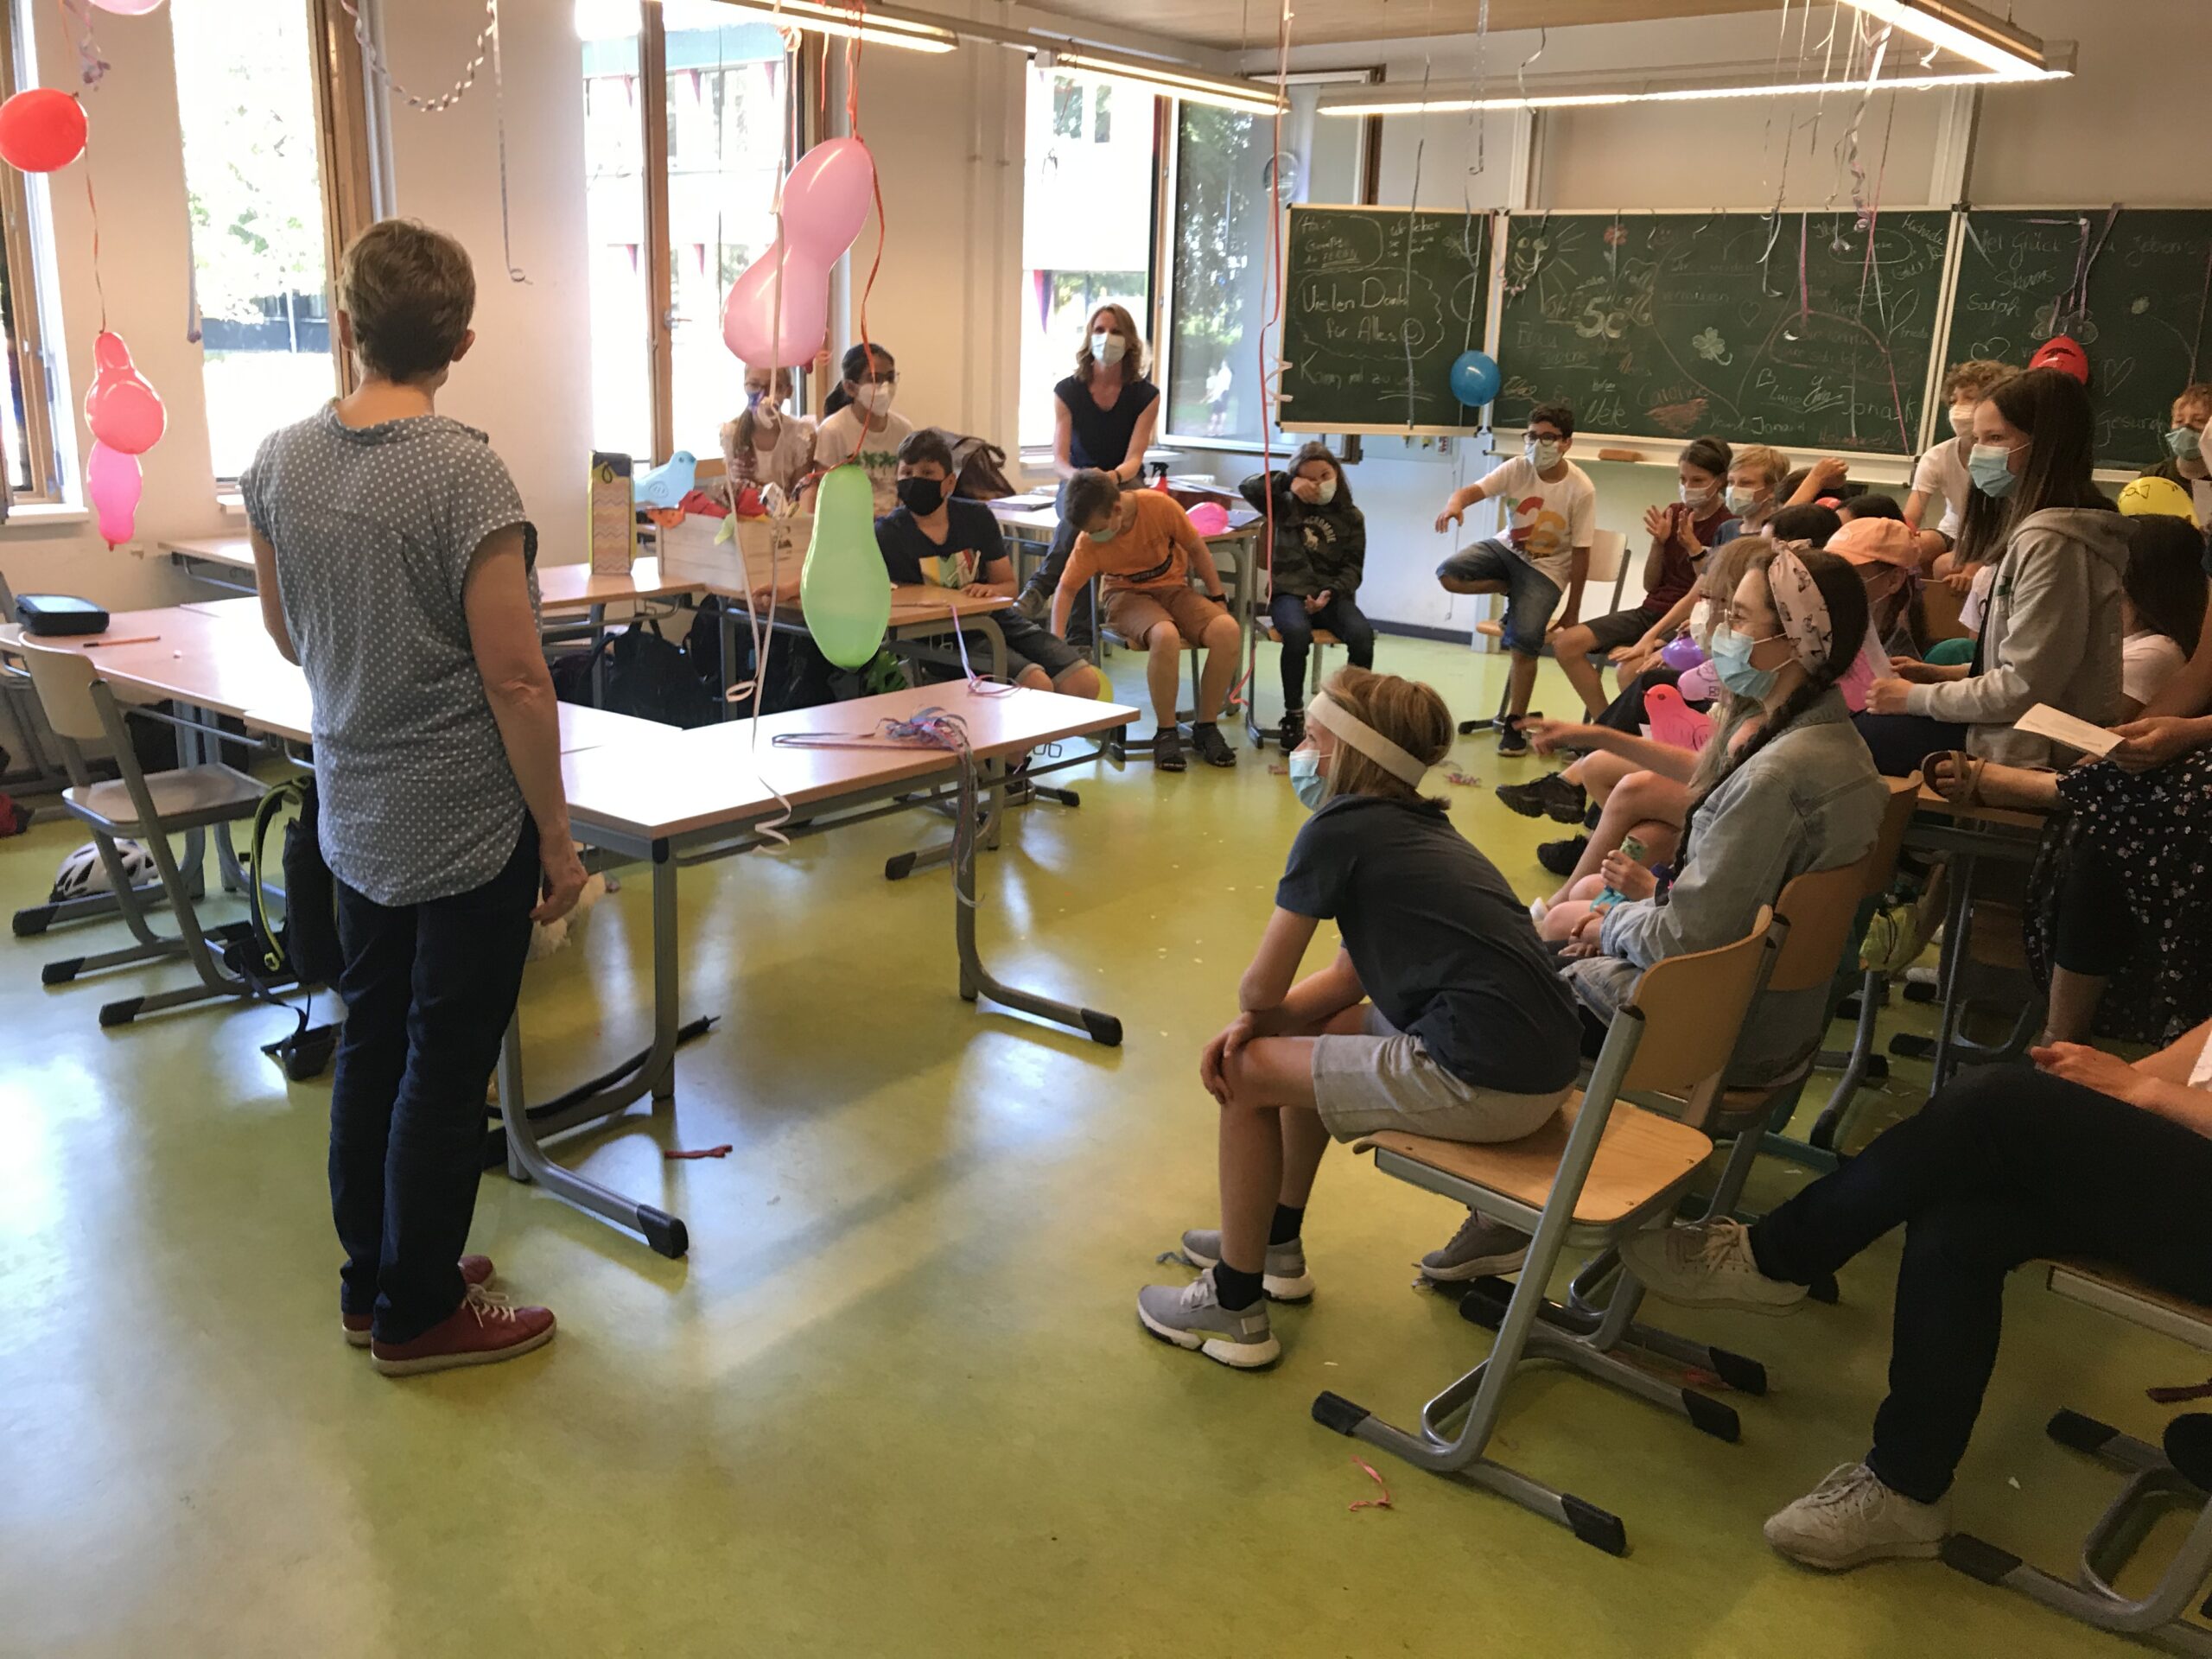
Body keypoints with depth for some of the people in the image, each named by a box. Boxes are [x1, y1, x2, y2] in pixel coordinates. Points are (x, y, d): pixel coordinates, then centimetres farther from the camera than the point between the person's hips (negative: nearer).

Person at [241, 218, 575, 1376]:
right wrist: (558, 841, -11)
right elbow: (515, 681, -20)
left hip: (353, 820, 7)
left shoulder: (279, 463, 0)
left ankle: (371, 1281, 34)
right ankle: (419, 1312, 21)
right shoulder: (464, 475, -20)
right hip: (469, 826, -6)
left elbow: (286, 634, 13)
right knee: (445, 1068, 6)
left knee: (370, 1045, 18)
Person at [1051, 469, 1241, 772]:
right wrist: (1057, 640, -14)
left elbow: (1197, 549, -4)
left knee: (1228, 631, -28)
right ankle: (1166, 732, -19)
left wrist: (1217, 598, 0)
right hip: (1128, 596, -2)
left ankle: (1206, 727, -10)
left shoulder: (1160, 506, -19)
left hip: (1173, 588, 2)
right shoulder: (1088, 542, -15)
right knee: (1165, 636, -38)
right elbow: (1067, 588, -3)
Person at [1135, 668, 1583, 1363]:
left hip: (1486, 1084, -9)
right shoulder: (1417, 823, 16)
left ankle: (1235, 1308, 17)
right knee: (1305, 1034, 25)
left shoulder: (1338, 829, -11)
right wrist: (1255, 1021, 3)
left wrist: (1254, 1016, 18)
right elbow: (1351, 973, 18)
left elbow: (1261, 987, -5)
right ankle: (1276, 1243, 40)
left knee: (1247, 1077, 5)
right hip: (1540, 1063, 9)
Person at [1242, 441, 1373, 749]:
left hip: (1332, 594, 2)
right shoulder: (1286, 505, 11)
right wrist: (1287, 482, -14)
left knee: (1362, 634, -31)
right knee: (1297, 633, -37)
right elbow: (1248, 487, -2)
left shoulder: (1351, 517, 12)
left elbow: (1352, 567, 5)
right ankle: (1294, 716, -22)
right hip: (1290, 591, -2)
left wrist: (1331, 593, -14)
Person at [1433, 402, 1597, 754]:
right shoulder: (1517, 468, -12)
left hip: (1547, 569, -4)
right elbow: (1474, 490, -27)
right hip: (1506, 549, 4)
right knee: (1448, 574, -21)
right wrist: (1455, 503, -54)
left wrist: (1572, 612, -10)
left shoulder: (1581, 490, -18)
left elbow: (1580, 554, -13)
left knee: (1523, 643, -20)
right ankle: (1511, 591, 4)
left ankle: (1514, 724, -2)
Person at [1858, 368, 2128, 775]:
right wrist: (1945, 676, 8)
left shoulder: (2049, 541, -21)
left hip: (2027, 754, -10)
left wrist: (1916, 697, -11)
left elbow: (2023, 689, -22)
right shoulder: (2043, 526, 11)